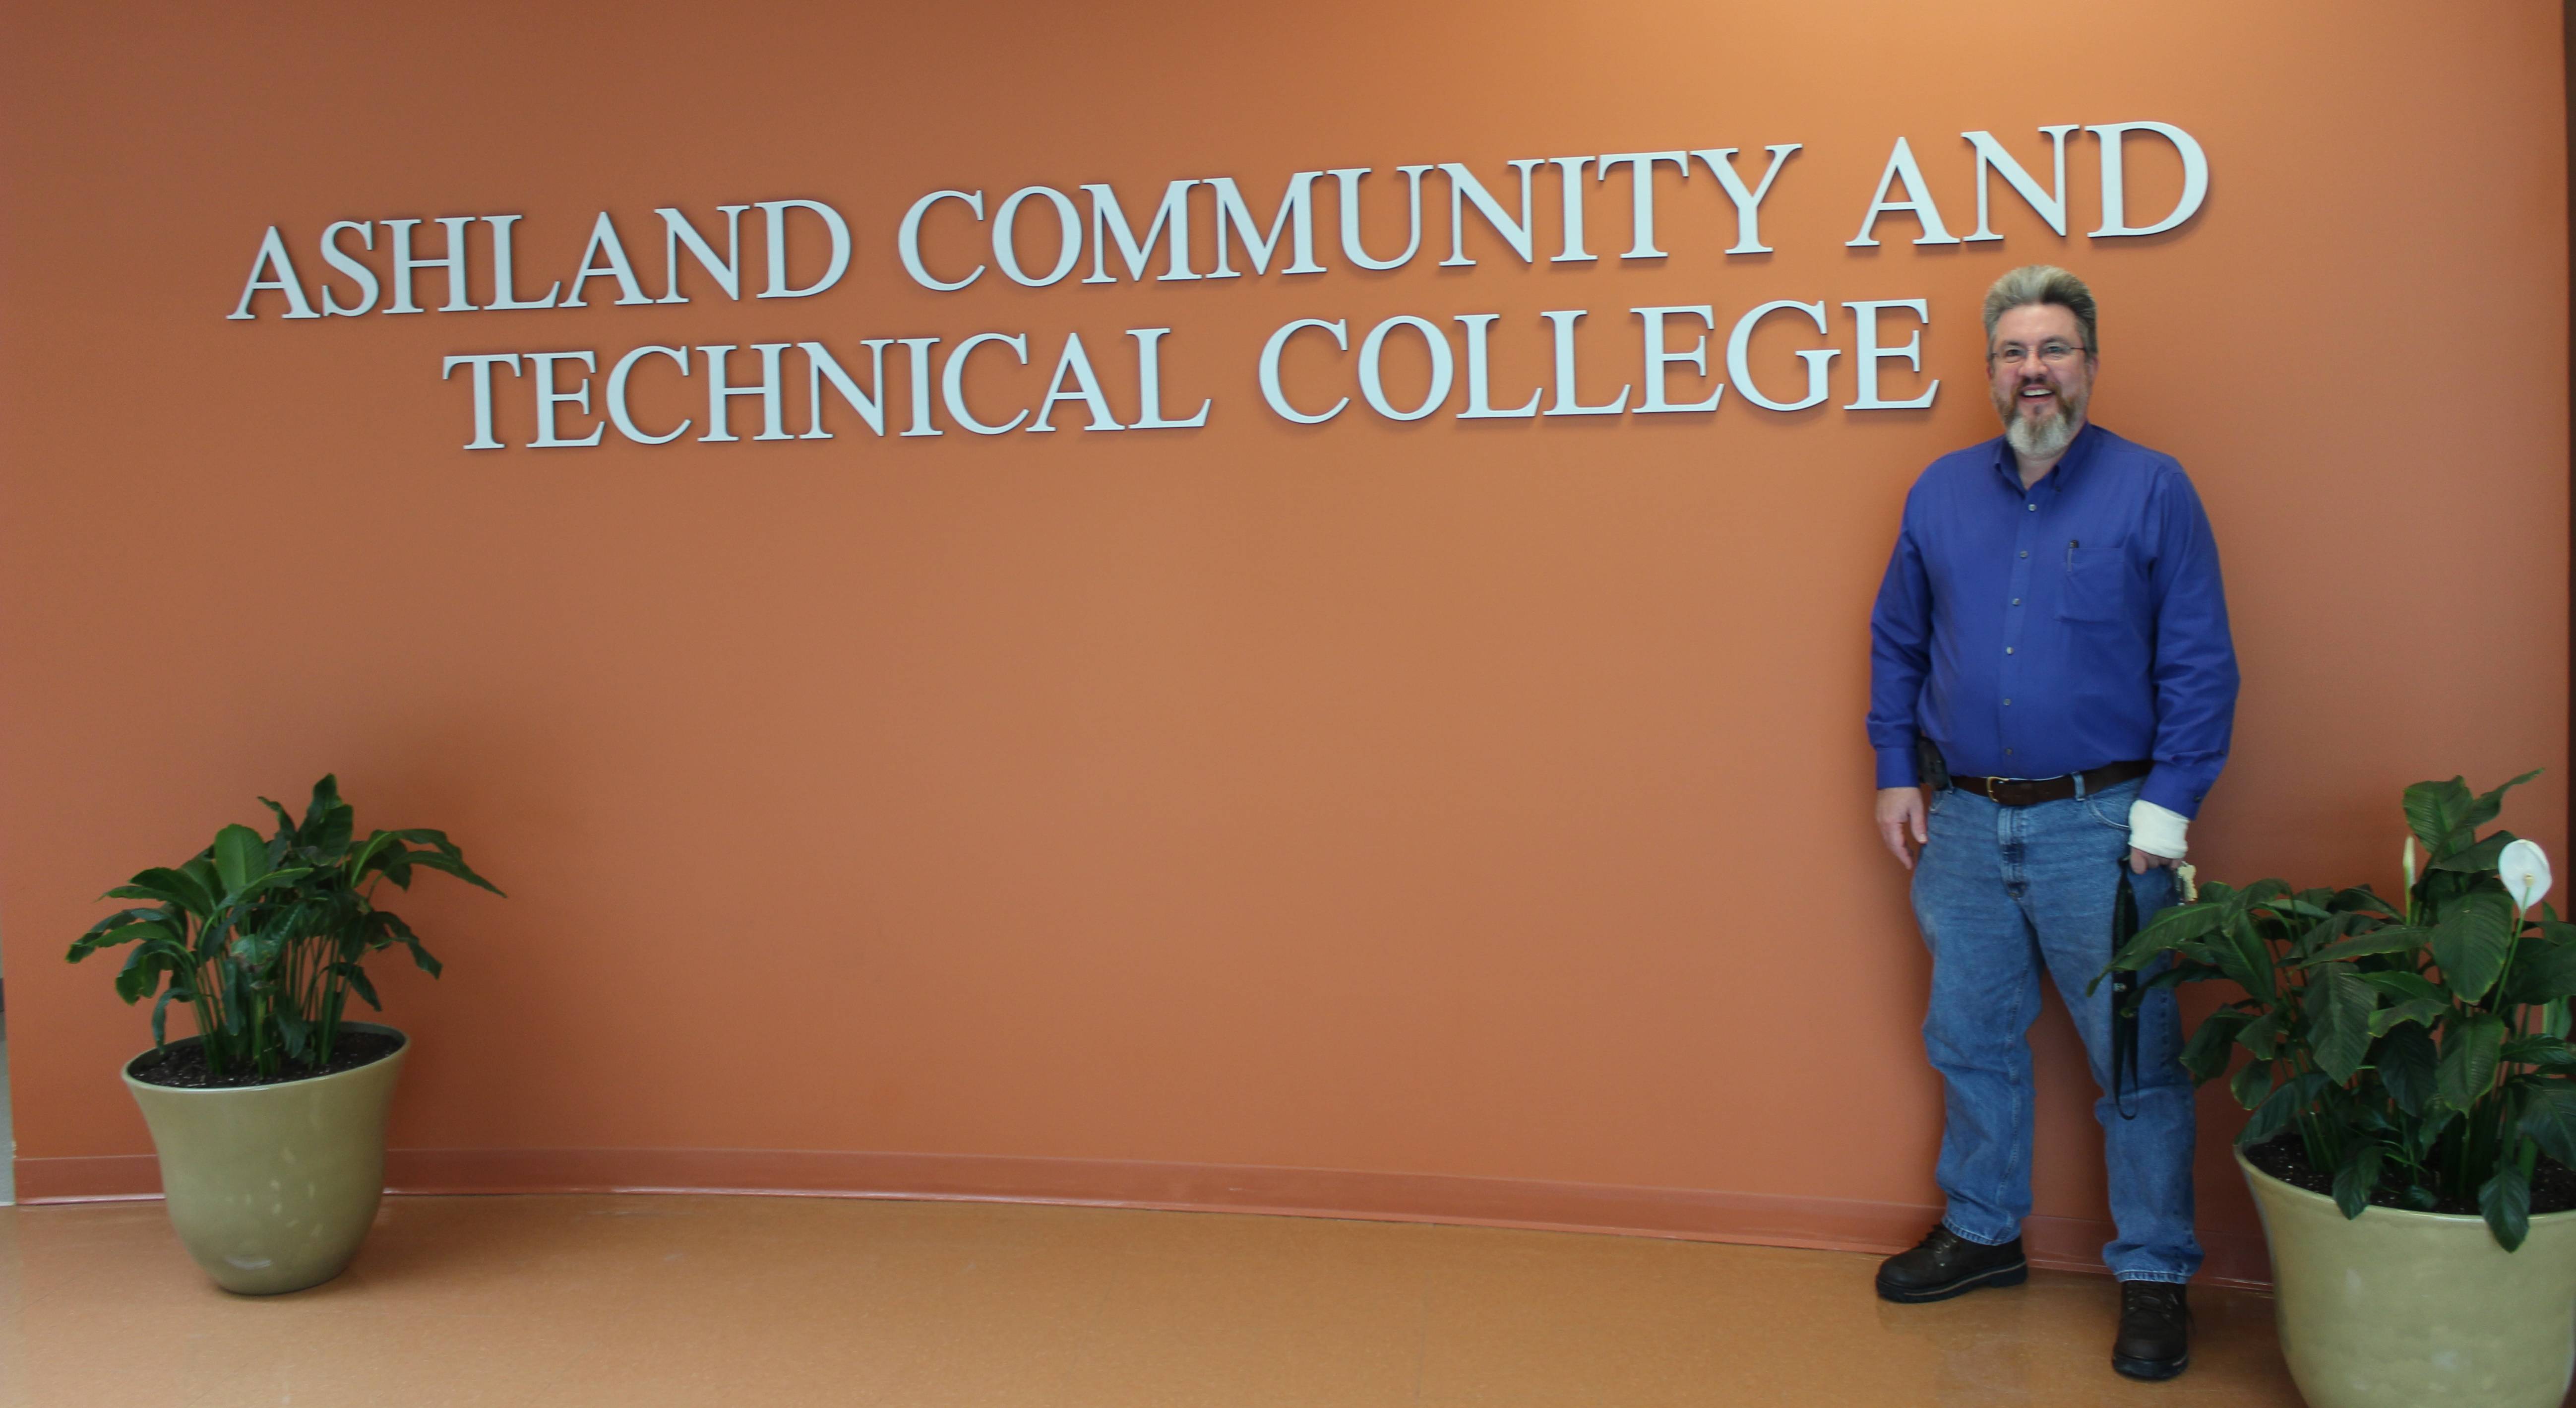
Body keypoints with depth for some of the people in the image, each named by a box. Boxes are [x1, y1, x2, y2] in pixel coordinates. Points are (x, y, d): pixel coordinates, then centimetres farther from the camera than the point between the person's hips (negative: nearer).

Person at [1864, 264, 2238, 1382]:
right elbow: (1896, 643, 14)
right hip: (1964, 825, 4)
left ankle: (2153, 1276, 17)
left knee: (2135, 1058, 3)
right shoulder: (1941, 493, 7)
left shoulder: (2152, 490, -5)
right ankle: (1981, 1233, 32)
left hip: (2098, 826, -4)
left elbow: (2201, 666, -6)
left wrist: (2165, 811, -11)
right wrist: (1896, 772, 7)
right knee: (1970, 1040, 15)